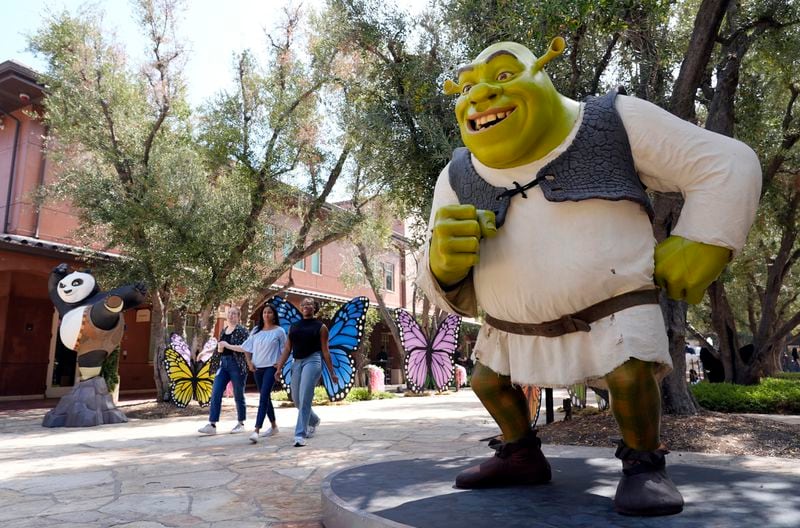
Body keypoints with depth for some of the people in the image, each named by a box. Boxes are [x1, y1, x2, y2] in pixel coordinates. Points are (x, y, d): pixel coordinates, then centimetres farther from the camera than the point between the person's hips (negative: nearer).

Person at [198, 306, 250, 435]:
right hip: (223, 364, 6)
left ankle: (240, 424, 16)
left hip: (237, 365, -6)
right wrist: (219, 348, -1)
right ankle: (212, 425, -1)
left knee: (238, 396, 3)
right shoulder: (223, 330, 15)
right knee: (215, 394, -3)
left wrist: (228, 345, -18)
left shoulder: (241, 330, -5)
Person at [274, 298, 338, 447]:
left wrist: (332, 372, 1)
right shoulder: (294, 327, 16)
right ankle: (314, 421, 39)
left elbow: (325, 351, 2)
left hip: (312, 361, -6)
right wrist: (279, 367, 3)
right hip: (297, 363, 6)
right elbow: (287, 349, 12)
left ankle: (300, 435, -11)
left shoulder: (320, 326, 3)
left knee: (304, 398, -14)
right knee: (296, 399, 13)